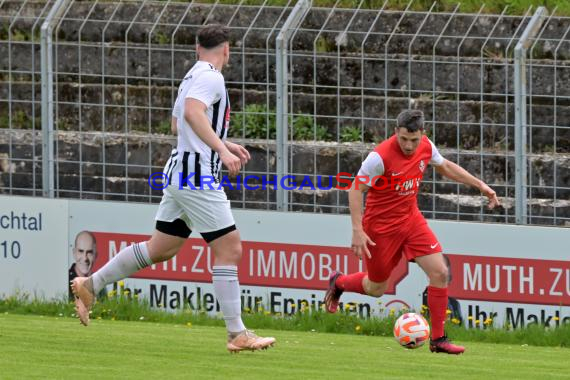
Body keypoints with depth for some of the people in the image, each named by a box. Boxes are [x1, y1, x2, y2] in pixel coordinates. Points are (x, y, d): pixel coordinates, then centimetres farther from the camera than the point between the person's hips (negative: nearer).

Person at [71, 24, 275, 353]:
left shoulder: (193, 77, 18)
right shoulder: (211, 78, -12)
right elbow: (193, 112, -30)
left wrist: (224, 145, 31)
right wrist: (222, 150, -34)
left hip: (180, 175, 10)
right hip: (199, 176, -10)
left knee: (160, 249, 15)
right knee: (230, 249, -6)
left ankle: (90, 285, 20)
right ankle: (237, 334, -7)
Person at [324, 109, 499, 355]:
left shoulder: (426, 147, -8)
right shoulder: (381, 157, -27)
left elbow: (445, 166, 14)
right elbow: (356, 190, -20)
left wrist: (480, 185, 9)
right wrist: (357, 230, -26)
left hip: (411, 219, 5)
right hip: (381, 227, -5)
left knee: (440, 273, -9)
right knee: (376, 288, 9)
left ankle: (438, 339, 1)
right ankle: (338, 283, 42)